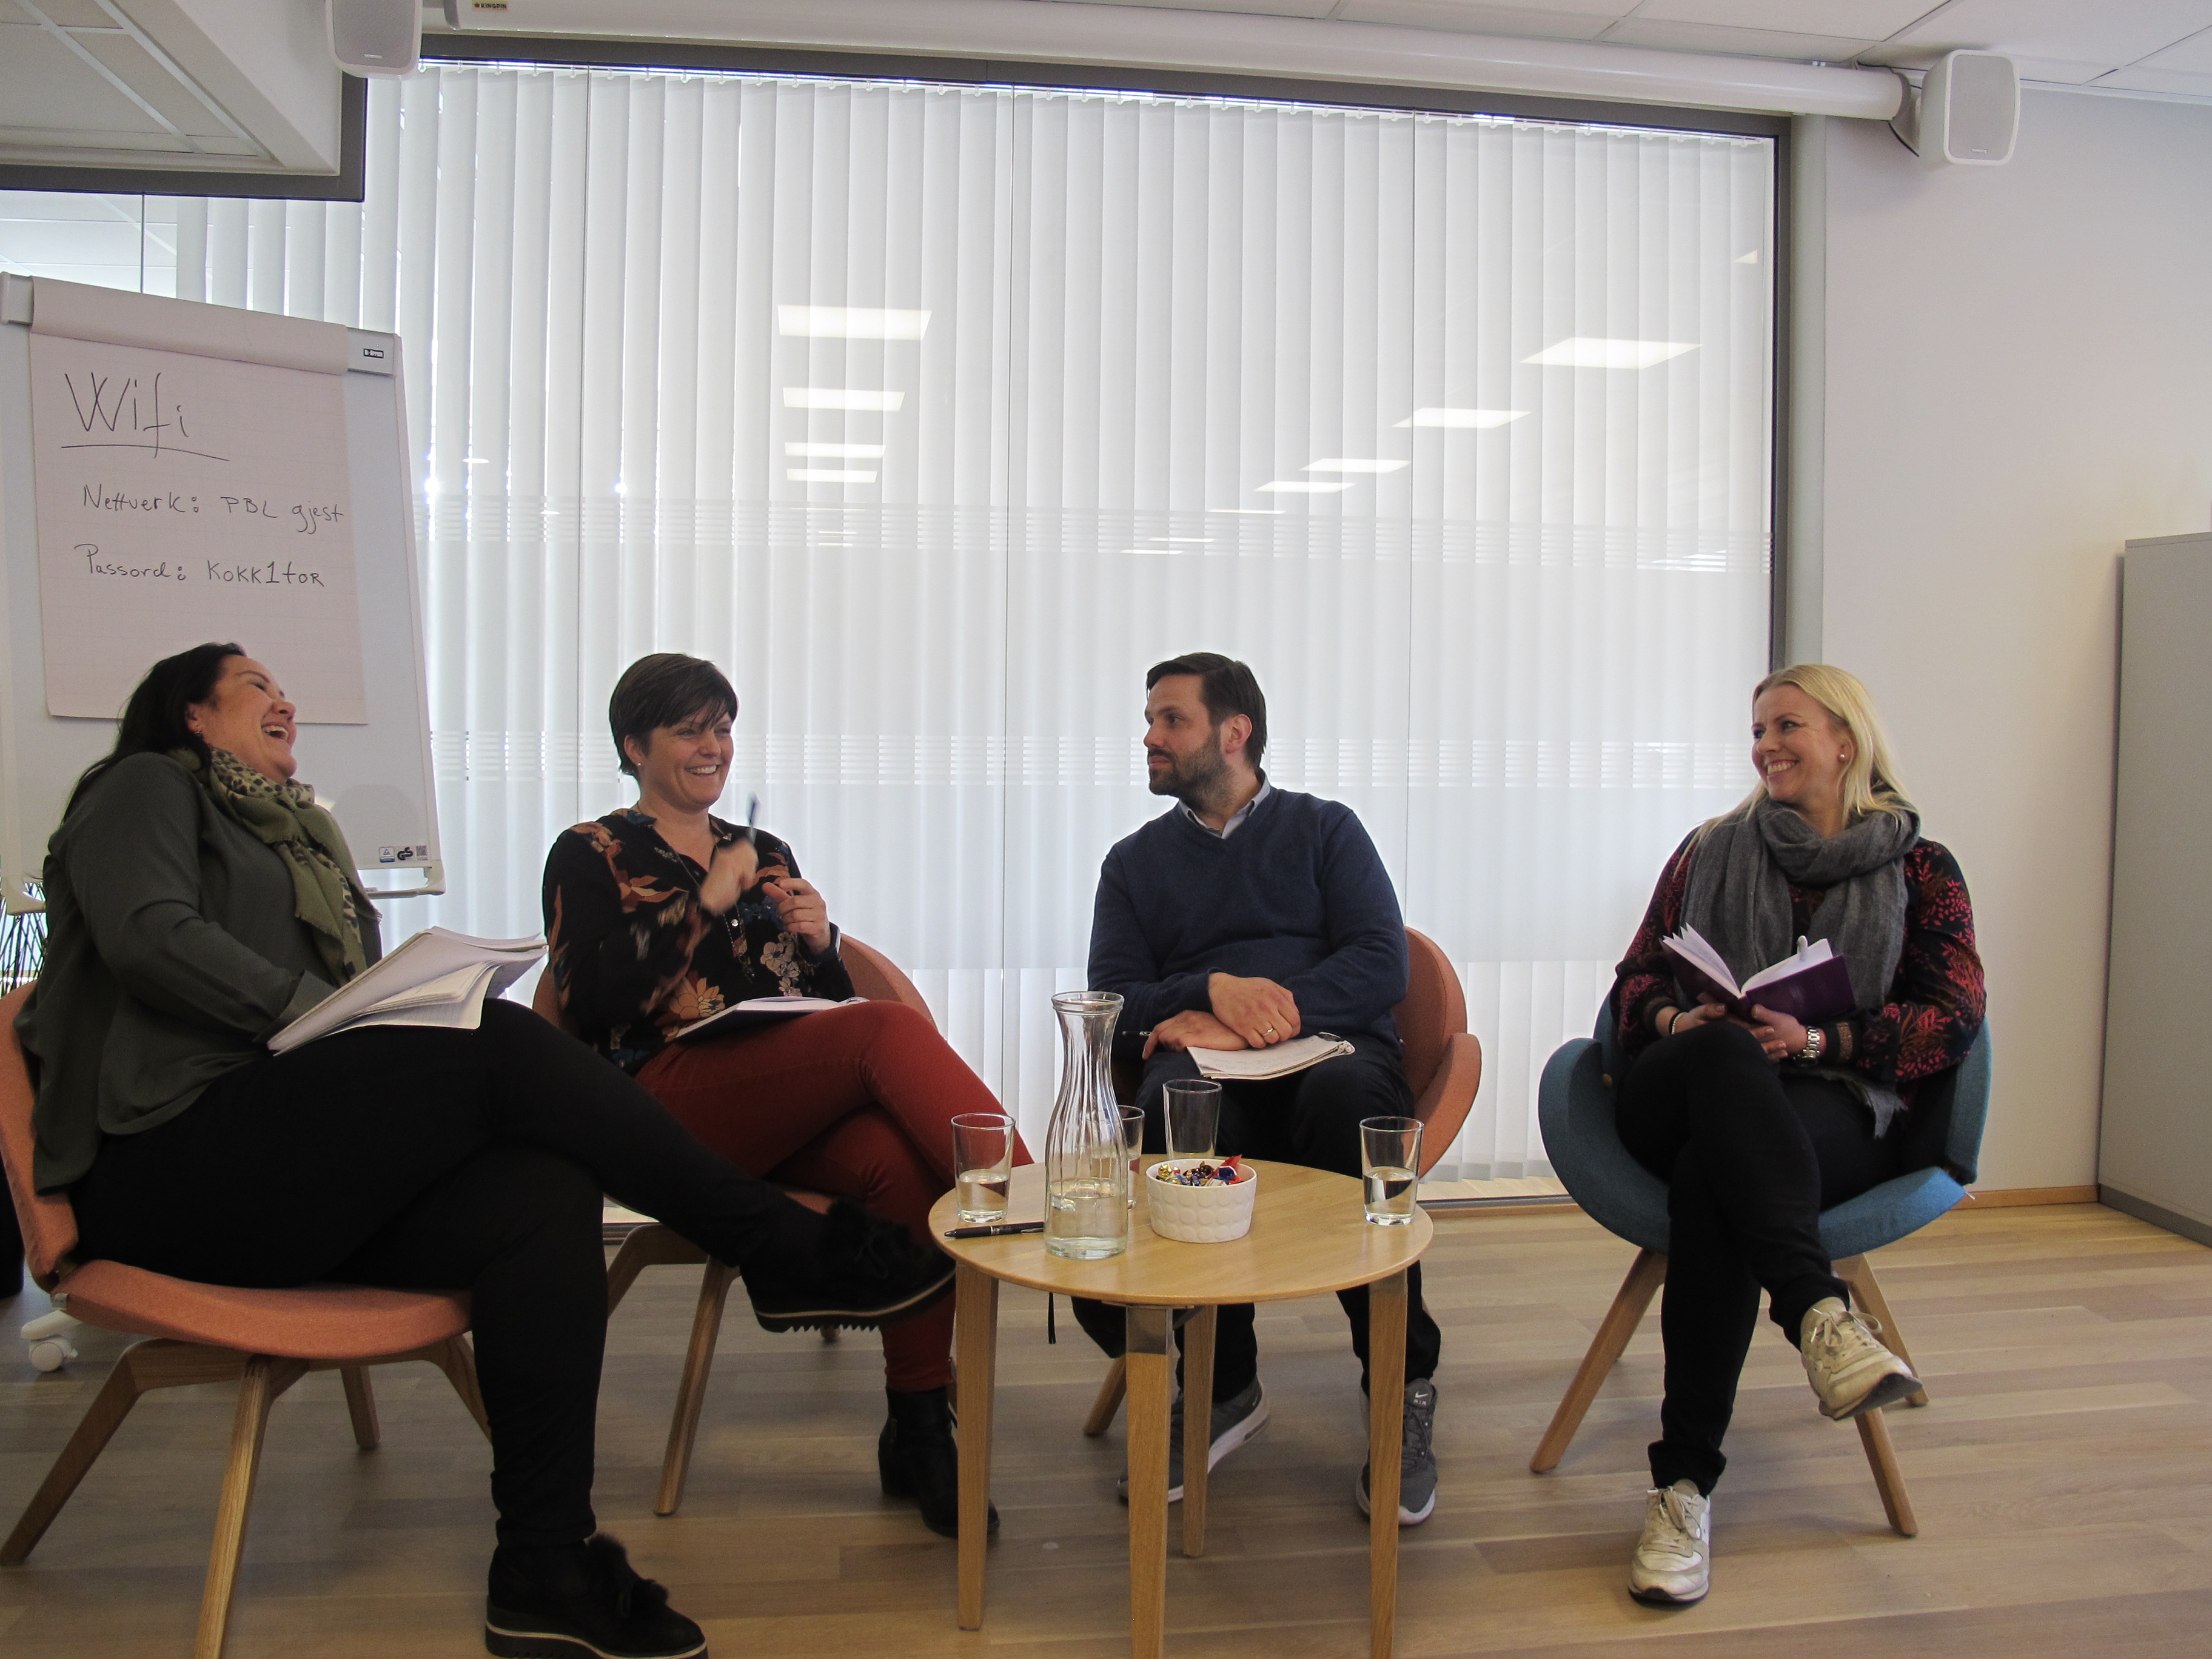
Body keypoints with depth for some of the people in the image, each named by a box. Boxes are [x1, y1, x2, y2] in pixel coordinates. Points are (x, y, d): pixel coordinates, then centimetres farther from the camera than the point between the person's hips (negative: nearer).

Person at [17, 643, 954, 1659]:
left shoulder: (301, 830, 31)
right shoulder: (147, 786, 11)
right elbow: (149, 935, -11)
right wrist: (313, 1008, -17)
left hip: (299, 1173, 7)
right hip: (170, 1163, -7)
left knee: (543, 1196, -22)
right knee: (500, 1043, -26)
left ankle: (547, 1573, -23)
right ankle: (790, 1252, -20)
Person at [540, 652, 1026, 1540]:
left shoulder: (767, 854, 26)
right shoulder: (591, 856, 13)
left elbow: (835, 1011, 24)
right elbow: (590, 1006, -5)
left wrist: (820, 943, 2)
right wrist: (705, 905, -7)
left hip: (796, 1115, 5)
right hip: (670, 1108, -4)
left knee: (905, 1162, -32)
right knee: (893, 1030, -32)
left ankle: (919, 1427, -25)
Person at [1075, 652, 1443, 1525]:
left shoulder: (1323, 828, 18)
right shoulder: (1134, 861, 24)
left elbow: (1382, 965, 2)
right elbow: (1114, 1004, 11)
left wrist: (1260, 1016, -12)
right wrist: (1214, 989, -10)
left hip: (1329, 1044, -1)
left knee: (1345, 1095, -38)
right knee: (1172, 1105, -36)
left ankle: (1404, 1388, -23)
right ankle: (1223, 1387, -21)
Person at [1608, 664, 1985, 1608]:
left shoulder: (1920, 870, 14)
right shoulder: (1711, 852, 21)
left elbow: (1952, 1022, 3)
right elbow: (1636, 980, 18)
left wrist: (1821, 1040, -14)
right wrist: (1679, 1020, -7)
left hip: (1838, 1115, -2)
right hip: (1679, 1095, 2)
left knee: (1712, 1172, -38)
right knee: (1724, 1054, -38)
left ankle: (1686, 1481, -38)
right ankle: (1818, 1311, -53)